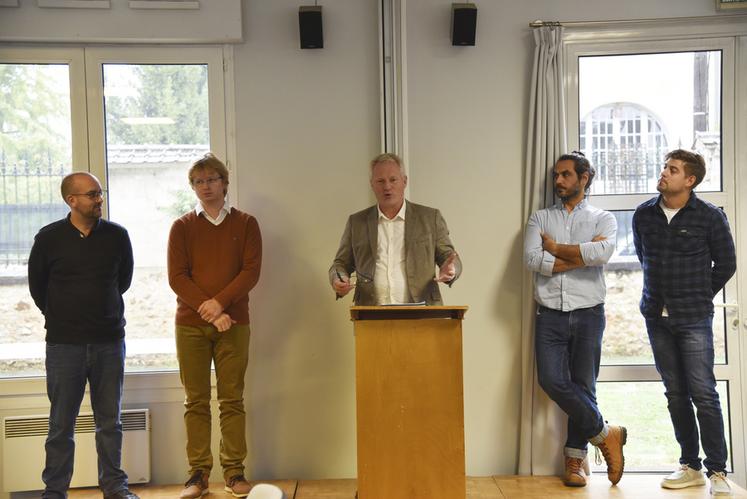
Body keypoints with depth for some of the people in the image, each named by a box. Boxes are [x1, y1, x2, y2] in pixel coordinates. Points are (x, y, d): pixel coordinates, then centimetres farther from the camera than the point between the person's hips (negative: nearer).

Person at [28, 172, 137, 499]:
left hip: (109, 342, 2)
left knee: (110, 421, 10)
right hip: (64, 345, -1)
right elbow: (36, 287, 9)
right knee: (61, 424, 6)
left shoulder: (117, 235, 0)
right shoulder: (49, 238, -3)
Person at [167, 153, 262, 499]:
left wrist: (219, 302, -15)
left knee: (232, 399, 2)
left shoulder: (245, 224, 8)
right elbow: (177, 276, -1)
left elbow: (251, 270, -2)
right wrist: (208, 311, -11)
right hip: (190, 324, 1)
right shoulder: (182, 227, 8)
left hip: (233, 323, 0)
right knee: (196, 401, 3)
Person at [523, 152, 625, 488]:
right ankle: (605, 434, 10)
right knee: (552, 381, -12)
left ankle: (575, 459, 19)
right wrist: (582, 256, -7)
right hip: (550, 315, 1)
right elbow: (532, 259, -7)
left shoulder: (603, 218, 8)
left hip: (588, 314, -1)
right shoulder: (540, 218, 12)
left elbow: (602, 252, -15)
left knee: (583, 386, 3)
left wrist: (556, 249, -6)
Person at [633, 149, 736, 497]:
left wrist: (699, 296, 9)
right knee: (675, 394, 9)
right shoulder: (643, 215, 4)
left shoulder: (710, 217, -5)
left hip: (693, 319, -3)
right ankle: (690, 466, 20)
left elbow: (726, 264, 4)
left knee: (703, 393, -5)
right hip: (657, 318, 4)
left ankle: (717, 471, 6)